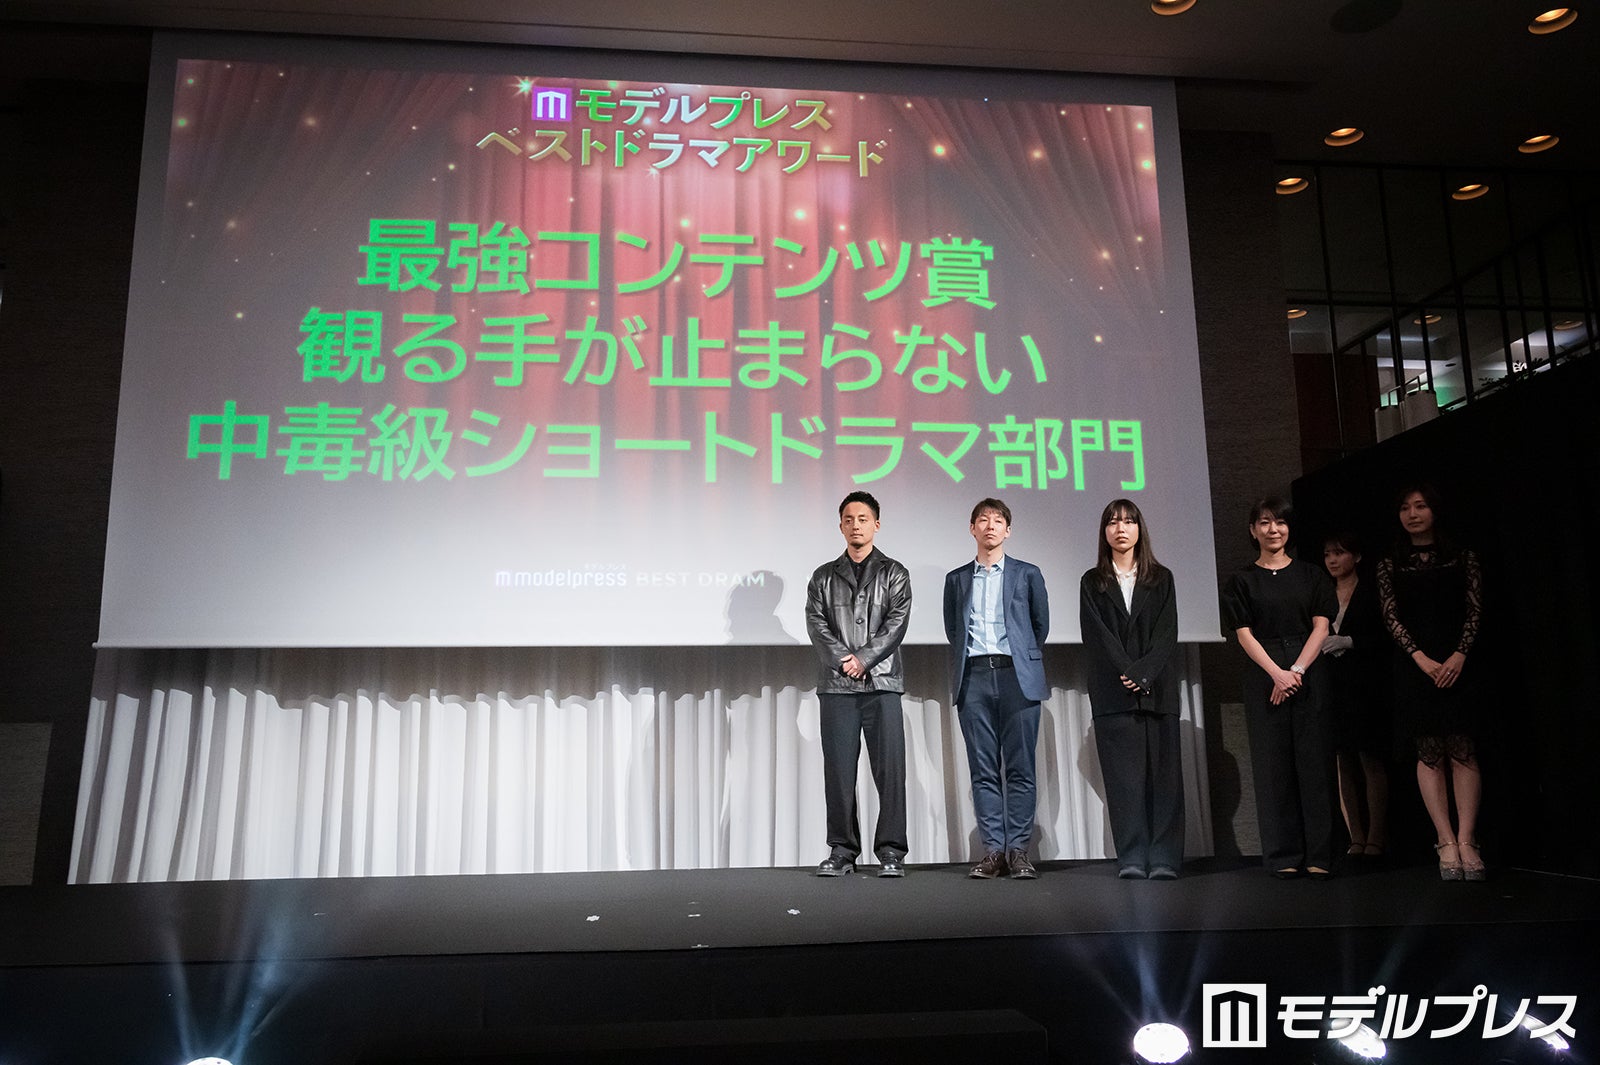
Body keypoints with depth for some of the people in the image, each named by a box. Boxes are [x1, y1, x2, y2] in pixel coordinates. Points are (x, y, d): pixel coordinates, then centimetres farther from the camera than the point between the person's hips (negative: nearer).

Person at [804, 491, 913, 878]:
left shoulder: (894, 574, 10)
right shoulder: (824, 577, 15)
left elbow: (897, 622, -2)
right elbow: (815, 622, 3)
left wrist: (863, 659, -12)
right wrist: (843, 660, -11)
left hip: (882, 683, -2)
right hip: (835, 685, 2)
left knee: (890, 768, -4)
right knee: (838, 770, 2)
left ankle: (890, 851, 3)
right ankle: (842, 851, 10)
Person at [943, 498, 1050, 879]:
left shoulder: (1027, 574, 11)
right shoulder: (956, 579, 16)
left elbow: (1041, 624, 14)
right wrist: (968, 661, 11)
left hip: (1016, 677, -1)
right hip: (973, 678, 2)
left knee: (1020, 767, -3)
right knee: (983, 769, 0)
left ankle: (1018, 849, 1)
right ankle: (993, 849, 3)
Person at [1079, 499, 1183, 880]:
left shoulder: (1161, 578, 13)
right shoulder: (1092, 583, 11)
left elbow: (1167, 633, 2)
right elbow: (1096, 637, 1)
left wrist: (1143, 673, -12)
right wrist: (1127, 675, -11)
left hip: (1157, 690, 1)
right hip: (1113, 692, -1)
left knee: (1163, 775, -1)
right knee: (1123, 777, -3)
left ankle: (1163, 860, 2)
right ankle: (1132, 860, -1)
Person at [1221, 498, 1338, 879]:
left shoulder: (1311, 575, 11)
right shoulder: (1242, 580, 7)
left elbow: (1321, 626, 3)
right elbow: (1244, 634, 0)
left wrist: (1297, 670, -10)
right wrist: (1277, 673, -13)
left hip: (1309, 674, 1)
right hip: (1264, 676, -1)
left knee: (1314, 761, -2)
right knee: (1273, 765, 0)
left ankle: (1319, 855, 4)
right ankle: (1283, 856, 5)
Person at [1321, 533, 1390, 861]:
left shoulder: (1371, 594, 2)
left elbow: (1386, 639, -4)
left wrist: (1349, 641, -14)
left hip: (1364, 689, -4)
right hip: (1333, 689, 4)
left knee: (1370, 761, -6)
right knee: (1344, 764, 3)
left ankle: (1375, 840, -2)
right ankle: (1357, 839, 7)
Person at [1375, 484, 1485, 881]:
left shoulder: (1462, 558, 10)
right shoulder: (1390, 565, 11)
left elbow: (1475, 610, 3)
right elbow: (1391, 617, 3)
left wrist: (1459, 655, -11)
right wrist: (1422, 659, -10)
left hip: (1458, 664, 0)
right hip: (1414, 666, 1)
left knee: (1462, 751, -8)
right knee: (1429, 754, -3)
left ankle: (1466, 841, -7)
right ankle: (1446, 843, -3)